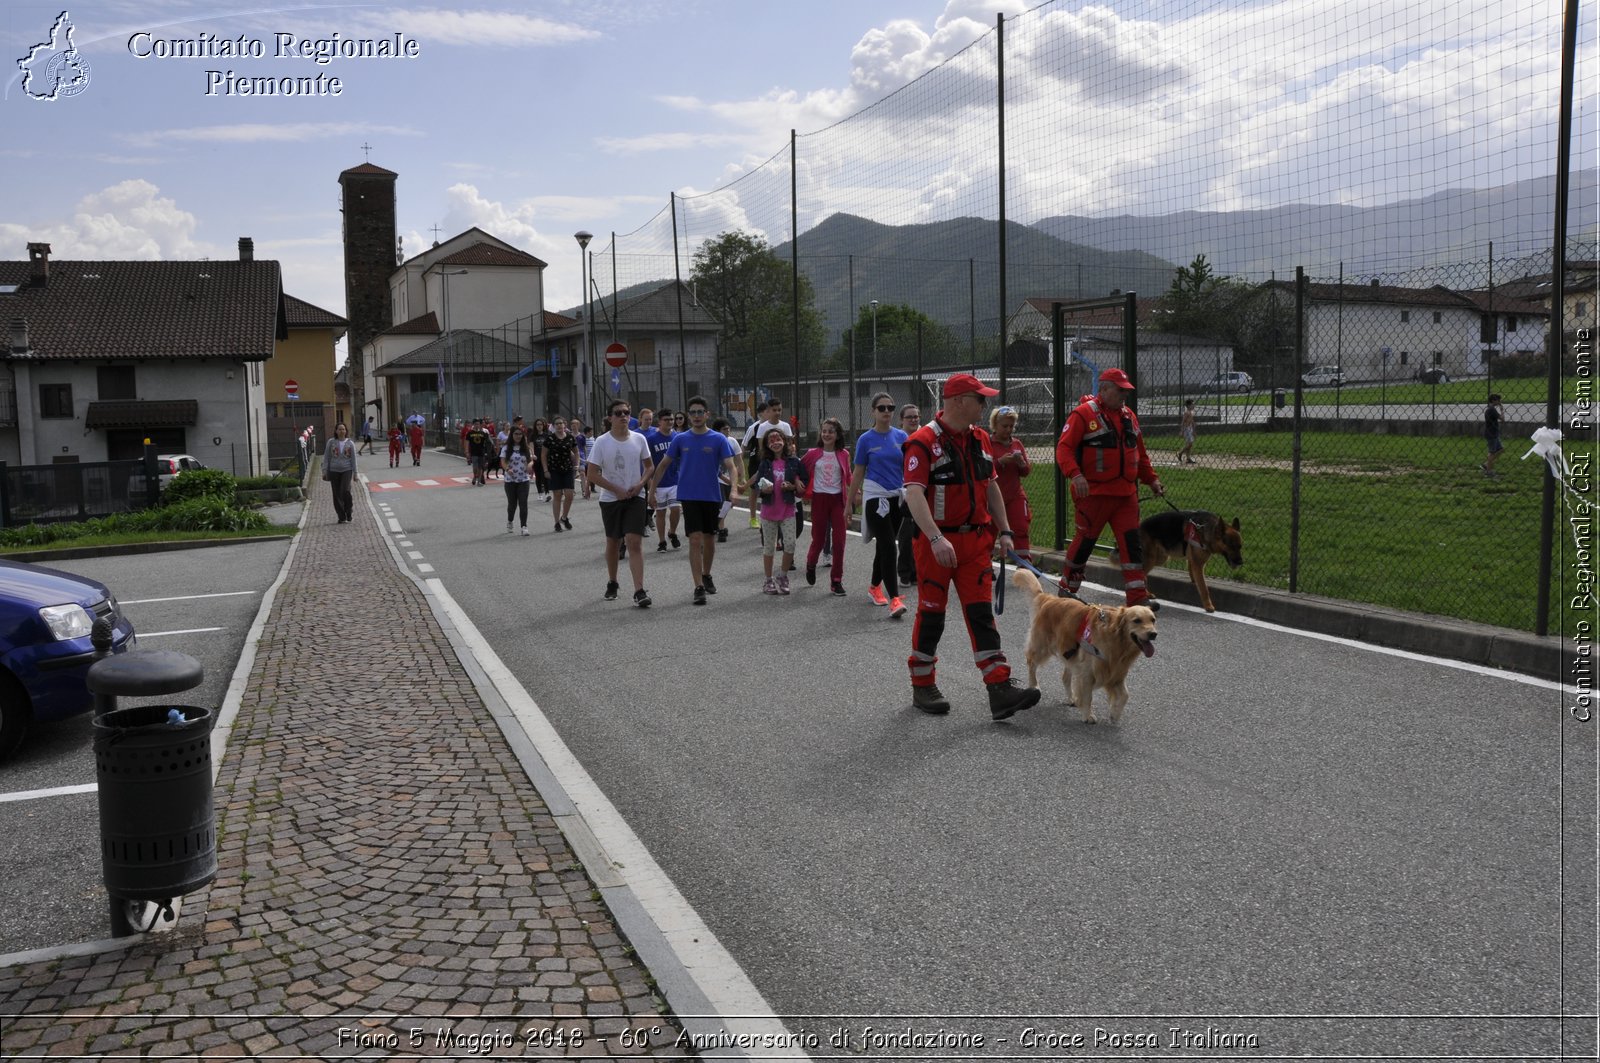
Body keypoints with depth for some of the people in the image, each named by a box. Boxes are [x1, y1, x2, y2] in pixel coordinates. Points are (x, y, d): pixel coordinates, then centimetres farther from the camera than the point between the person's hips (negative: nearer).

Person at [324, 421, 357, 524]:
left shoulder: (350, 443, 4)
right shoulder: (331, 442, 3)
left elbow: (353, 459, 5)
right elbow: (326, 457, 5)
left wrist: (355, 473, 1)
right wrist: (324, 471, -1)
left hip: (346, 470, -1)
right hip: (334, 470, 1)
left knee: (345, 490, -20)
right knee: (337, 495, 1)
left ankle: (349, 511, 3)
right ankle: (342, 517, 8)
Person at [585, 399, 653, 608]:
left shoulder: (639, 439, 0)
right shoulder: (601, 442, -7)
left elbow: (649, 467, 10)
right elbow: (592, 475, -8)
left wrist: (640, 484, -9)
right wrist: (617, 490, -13)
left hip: (635, 498, 0)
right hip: (610, 499, 0)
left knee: (634, 542, -11)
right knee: (613, 542, 13)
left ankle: (639, 591, -14)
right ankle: (612, 583, 32)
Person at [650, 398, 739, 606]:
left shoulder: (719, 439, -3)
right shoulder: (681, 439, 1)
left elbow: (731, 466, -11)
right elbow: (664, 465, 10)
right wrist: (652, 490, 7)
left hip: (712, 496, 1)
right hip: (689, 496, -1)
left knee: (709, 539, 14)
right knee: (695, 540, -9)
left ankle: (706, 575, 36)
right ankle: (699, 587, -9)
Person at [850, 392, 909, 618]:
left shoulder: (902, 437, 5)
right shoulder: (866, 439, -2)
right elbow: (858, 473, 4)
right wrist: (850, 503, 7)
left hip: (898, 496, 4)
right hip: (876, 495, -4)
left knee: (885, 545, 14)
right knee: (888, 546, -13)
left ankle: (874, 587, 34)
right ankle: (894, 599, -17)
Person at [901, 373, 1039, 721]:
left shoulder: (980, 438, 9)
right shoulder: (924, 441, -14)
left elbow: (991, 487, 18)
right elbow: (913, 494, -24)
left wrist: (1004, 531, 12)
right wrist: (936, 539, -33)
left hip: (975, 539, 6)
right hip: (936, 542, -6)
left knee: (981, 613, 1)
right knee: (931, 613, 5)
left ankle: (1000, 690, -3)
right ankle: (922, 686, 20)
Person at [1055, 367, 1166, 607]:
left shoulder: (1128, 416, 15)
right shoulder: (1083, 414, -8)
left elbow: (1139, 452, 23)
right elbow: (1064, 448, -15)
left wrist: (1151, 478, 17)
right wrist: (1075, 474, -29)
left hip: (1126, 493, 6)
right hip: (1094, 493, -6)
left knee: (1132, 541, 0)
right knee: (1085, 541, 3)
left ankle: (1137, 595, 3)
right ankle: (1067, 588, 21)